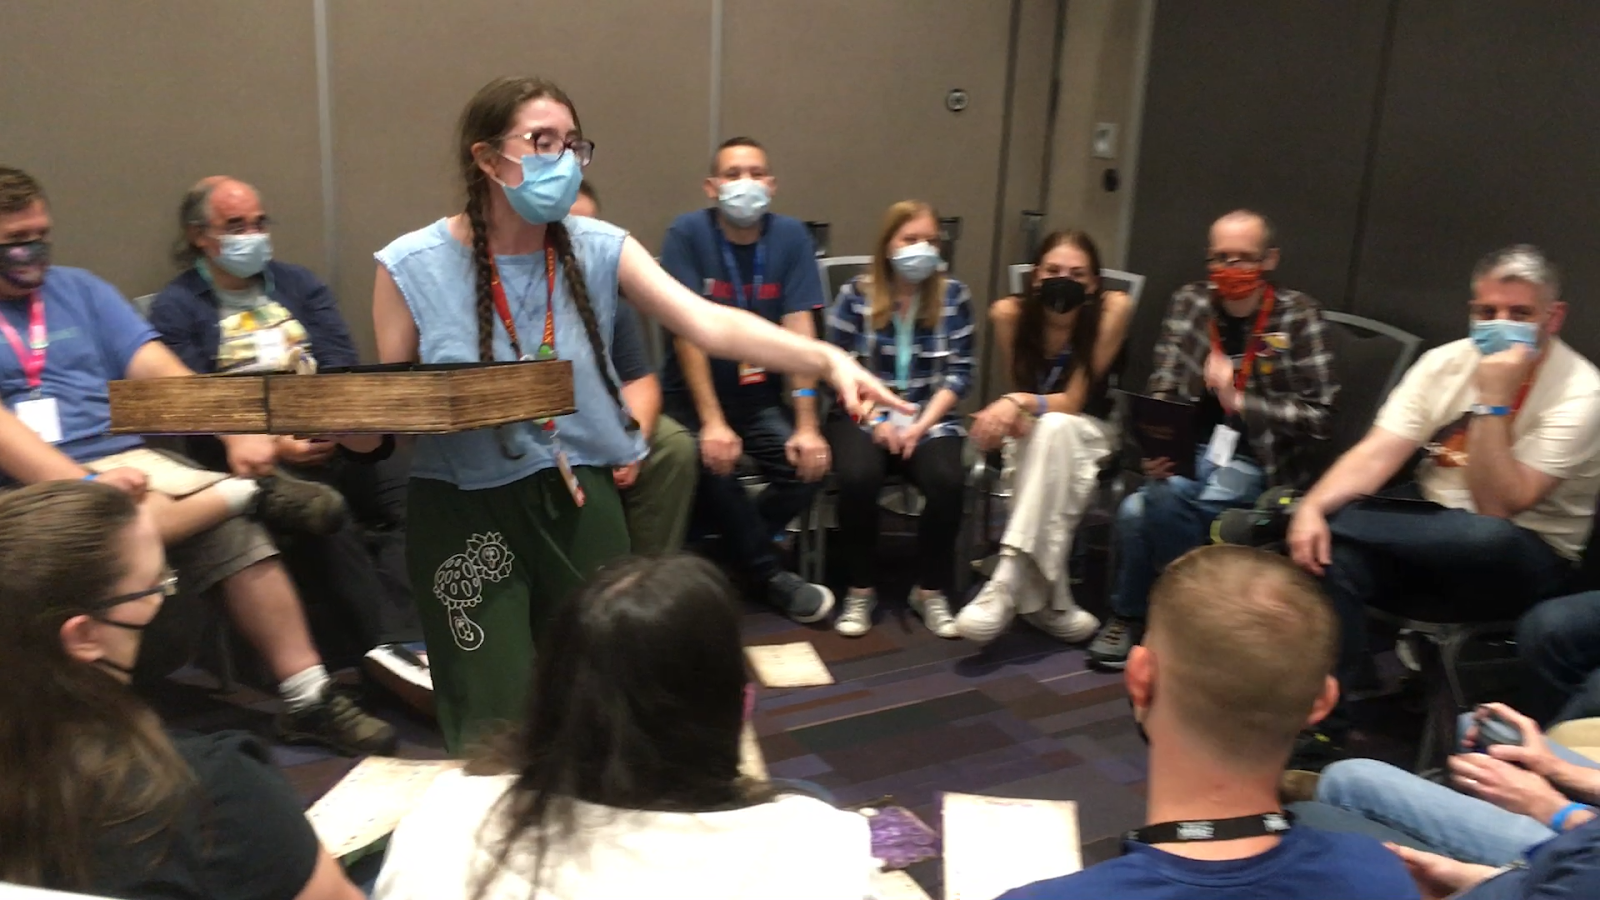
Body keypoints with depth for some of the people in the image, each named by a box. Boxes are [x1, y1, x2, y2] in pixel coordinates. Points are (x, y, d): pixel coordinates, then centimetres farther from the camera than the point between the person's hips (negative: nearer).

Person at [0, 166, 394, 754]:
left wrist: (236, 434, -10)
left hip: (125, 461, 4)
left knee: (235, 535, -19)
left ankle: (307, 699, -14)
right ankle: (255, 491, -18)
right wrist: (86, 482, -25)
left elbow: (160, 370, 6)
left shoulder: (78, 290, 17)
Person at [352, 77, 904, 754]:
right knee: (498, 733, 3)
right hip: (464, 511, -2)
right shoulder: (413, 267, -8)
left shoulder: (598, 249, -3)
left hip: (579, 498, 3)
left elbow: (707, 323, -16)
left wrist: (827, 359, -31)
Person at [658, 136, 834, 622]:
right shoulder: (688, 233, -12)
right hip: (694, 393, -3)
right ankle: (767, 573, -6)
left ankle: (737, 551, 9)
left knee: (807, 465, -18)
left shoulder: (791, 235, -5)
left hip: (760, 393, 3)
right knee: (712, 466, -29)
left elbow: (799, 330, -9)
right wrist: (712, 422, -25)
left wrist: (806, 425, -17)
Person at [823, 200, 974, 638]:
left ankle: (931, 590, -6)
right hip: (864, 415, -1)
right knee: (858, 477, -32)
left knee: (947, 480, -29)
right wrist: (877, 421, -13)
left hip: (931, 417, 1)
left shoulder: (953, 295, 2)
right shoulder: (855, 295, -1)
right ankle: (861, 590, -8)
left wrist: (921, 425, -12)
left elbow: (959, 372, 0)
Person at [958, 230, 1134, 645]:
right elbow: (1017, 390, -2)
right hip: (1029, 433, 1)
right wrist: (1008, 413, -25)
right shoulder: (1009, 313, -12)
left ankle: (1008, 583, -41)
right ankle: (1049, 600, -30)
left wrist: (1021, 403, -32)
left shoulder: (1113, 308, -15)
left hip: (1085, 433, -1)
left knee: (1054, 429, -36)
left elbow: (1073, 401, -16)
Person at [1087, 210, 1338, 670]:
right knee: (1136, 508, -27)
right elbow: (1162, 394, 4)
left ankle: (1129, 615, -4)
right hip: (1187, 452, 3)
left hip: (1251, 463, -3)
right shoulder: (1189, 303, 7)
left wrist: (1241, 400, -18)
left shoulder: (1298, 315, -3)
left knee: (1165, 498, -30)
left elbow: (1316, 416, -7)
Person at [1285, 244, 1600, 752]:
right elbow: (1375, 457, -9)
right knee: (1328, 551, -27)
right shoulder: (1446, 363, 0)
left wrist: (1494, 399, -27)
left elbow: (1497, 508, -22)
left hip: (1525, 559, -4)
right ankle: (1322, 726, -20)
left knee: (1486, 538, -41)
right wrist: (1311, 507, -27)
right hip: (1430, 528, 4)